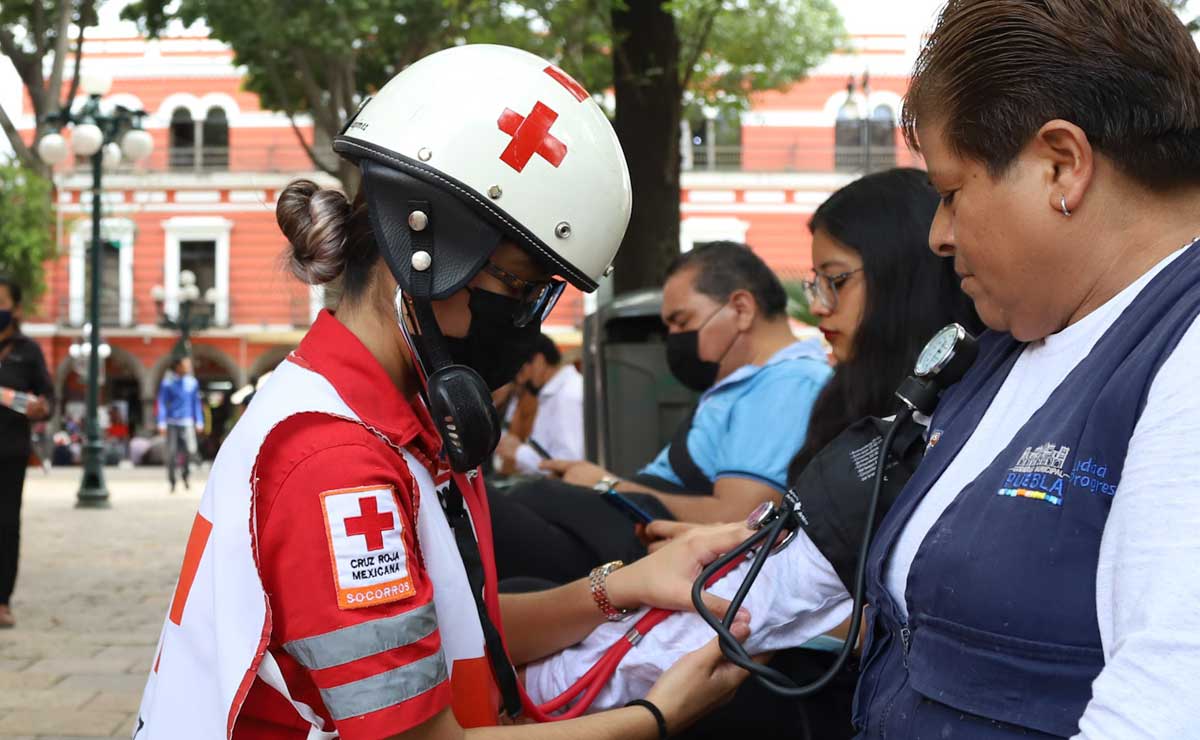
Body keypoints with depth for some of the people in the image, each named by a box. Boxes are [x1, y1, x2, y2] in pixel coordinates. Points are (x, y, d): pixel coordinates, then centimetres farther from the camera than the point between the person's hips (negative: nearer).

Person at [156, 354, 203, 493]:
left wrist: (199, 422, 11)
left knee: (189, 450, -10)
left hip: (187, 422, 2)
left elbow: (196, 403, 13)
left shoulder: (192, 382, 6)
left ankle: (186, 476, 14)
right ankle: (172, 482, 12)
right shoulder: (167, 383, -2)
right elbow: (162, 404, 0)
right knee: (171, 453, -1)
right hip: (172, 423, -2)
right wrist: (162, 424, -5)